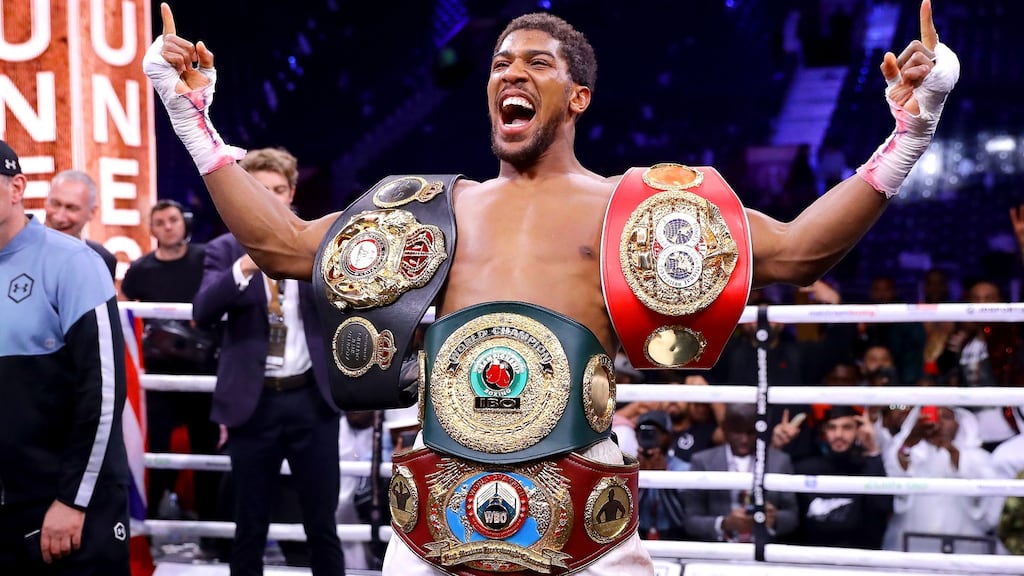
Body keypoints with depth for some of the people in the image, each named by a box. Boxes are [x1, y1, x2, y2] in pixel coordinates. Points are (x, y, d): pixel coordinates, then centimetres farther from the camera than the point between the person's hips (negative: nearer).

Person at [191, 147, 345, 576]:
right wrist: (245, 265, -27)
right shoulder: (226, 249, 3)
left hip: (311, 398, 1)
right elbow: (202, 311, -12)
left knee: (322, 525, 6)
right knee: (250, 527, 9)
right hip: (254, 402, 0)